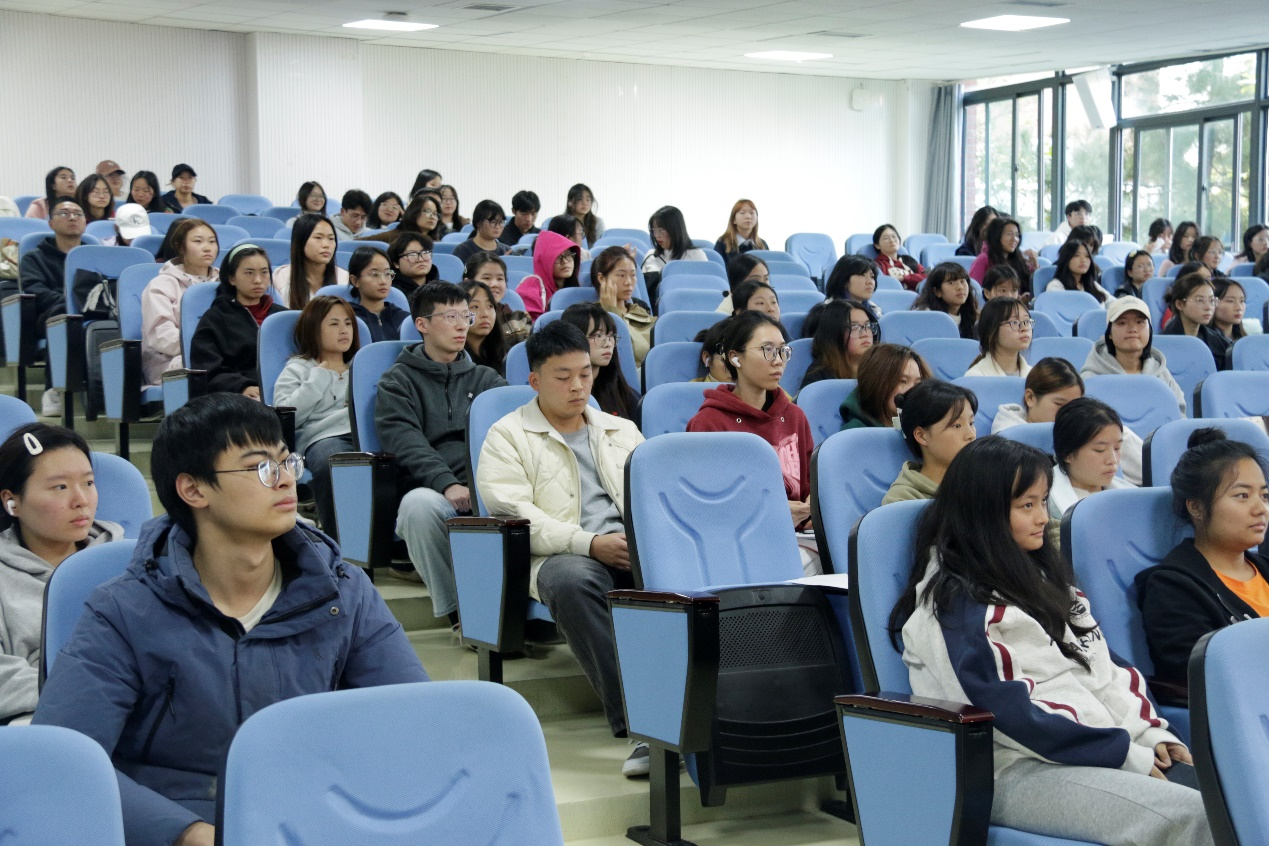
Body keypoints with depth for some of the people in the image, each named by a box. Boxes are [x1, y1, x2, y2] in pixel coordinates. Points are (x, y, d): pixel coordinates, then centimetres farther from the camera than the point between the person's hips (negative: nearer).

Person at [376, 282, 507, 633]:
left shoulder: (485, 379, 26)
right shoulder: (398, 381, 15)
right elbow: (405, 442, -3)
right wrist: (447, 484, -22)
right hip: (431, 489, -2)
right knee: (419, 504, -38)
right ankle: (456, 610, -25)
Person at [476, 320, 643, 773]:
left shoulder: (622, 430, 28)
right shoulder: (507, 436, 11)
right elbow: (514, 514, -5)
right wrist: (591, 543, -17)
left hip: (637, 549, 4)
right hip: (563, 554, -3)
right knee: (571, 579, -41)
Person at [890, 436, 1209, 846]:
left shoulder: (1042, 574, 21)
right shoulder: (952, 600, -4)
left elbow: (1103, 667, 20)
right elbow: (1008, 709, -13)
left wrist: (1151, 734, 2)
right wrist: (1126, 754, -13)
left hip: (1111, 746, 8)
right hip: (1017, 770, -8)